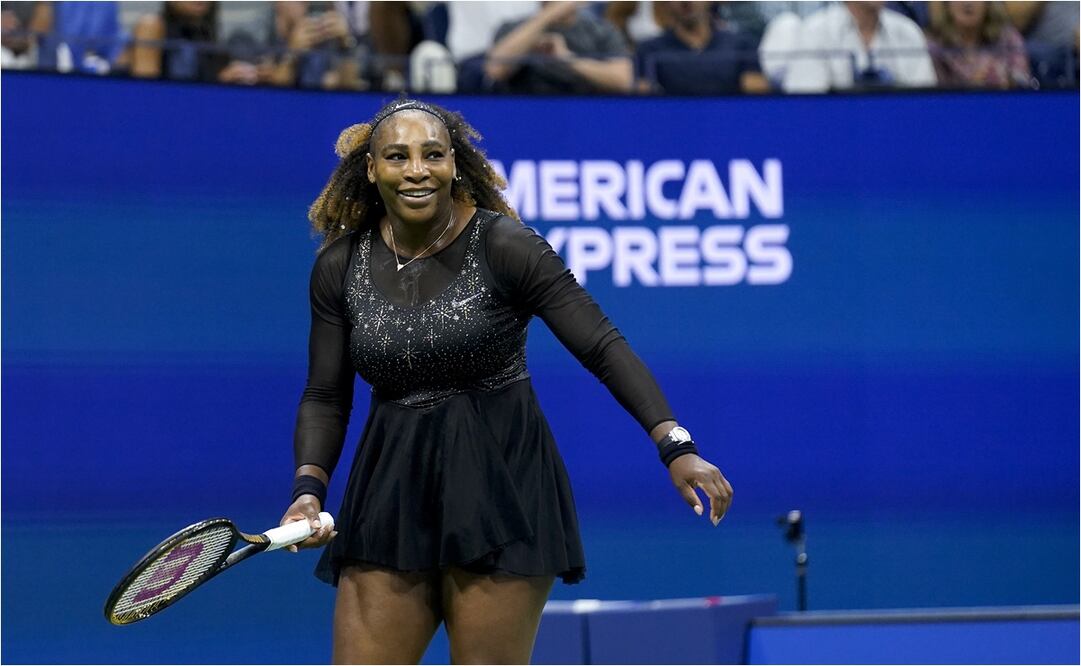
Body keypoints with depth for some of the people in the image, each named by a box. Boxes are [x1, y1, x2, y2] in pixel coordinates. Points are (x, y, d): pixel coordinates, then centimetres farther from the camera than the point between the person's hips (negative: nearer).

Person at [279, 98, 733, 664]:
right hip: (392, 487, 4)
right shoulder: (339, 266, 3)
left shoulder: (504, 245, -10)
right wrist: (309, 487, -7)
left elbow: (604, 348, -11)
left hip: (501, 487, -4)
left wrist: (675, 445, -20)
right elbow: (325, 397, 9)